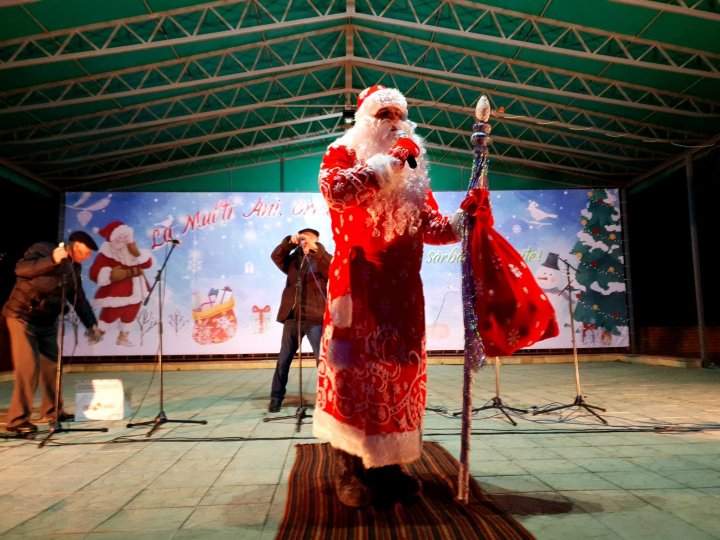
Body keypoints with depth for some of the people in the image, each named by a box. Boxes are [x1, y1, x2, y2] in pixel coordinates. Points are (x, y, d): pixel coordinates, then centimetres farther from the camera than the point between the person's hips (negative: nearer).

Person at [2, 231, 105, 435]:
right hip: (22, 317, -7)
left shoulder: (74, 268, 9)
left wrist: (91, 324, 4)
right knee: (29, 368, -11)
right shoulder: (42, 249, -11)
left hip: (46, 321, 7)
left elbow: (79, 299, 12)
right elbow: (21, 269, -28)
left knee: (51, 366, 10)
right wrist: (52, 260, -37)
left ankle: (51, 411, 25)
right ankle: (17, 420, -2)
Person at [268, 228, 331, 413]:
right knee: (283, 360, 10)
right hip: (292, 317, 4)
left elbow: (332, 268, -15)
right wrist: (290, 242, -9)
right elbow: (276, 256, 4)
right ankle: (276, 397, 21)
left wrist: (315, 248, -21)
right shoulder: (293, 261, 16)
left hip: (315, 318, -4)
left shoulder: (322, 259, 4)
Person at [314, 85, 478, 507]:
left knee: (399, 369, 5)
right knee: (355, 368, -5)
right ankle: (349, 472, 7)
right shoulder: (342, 154, 5)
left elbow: (429, 226, 14)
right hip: (358, 282, -5)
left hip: (402, 287, 5)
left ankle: (387, 465, 18)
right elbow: (336, 190, -18)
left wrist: (462, 220, -5)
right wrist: (390, 162, -15)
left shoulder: (414, 169, 18)